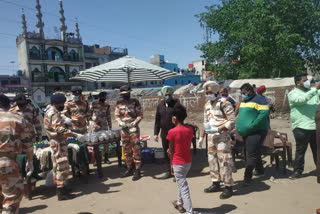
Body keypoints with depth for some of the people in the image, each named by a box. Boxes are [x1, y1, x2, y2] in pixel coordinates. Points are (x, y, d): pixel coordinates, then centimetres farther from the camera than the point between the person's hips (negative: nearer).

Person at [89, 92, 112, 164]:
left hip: (104, 126, 2)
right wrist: (90, 122, -8)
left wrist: (110, 127, 6)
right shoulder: (93, 103, -2)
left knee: (106, 141, 1)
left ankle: (106, 158, 13)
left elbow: (108, 117, 9)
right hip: (95, 126, -2)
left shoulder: (107, 106, 5)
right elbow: (89, 113, 3)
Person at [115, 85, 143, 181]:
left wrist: (135, 122, -20)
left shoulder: (135, 102, -2)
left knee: (136, 150, -3)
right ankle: (130, 169, 29)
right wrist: (120, 122, -12)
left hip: (134, 129, -5)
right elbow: (116, 115, 7)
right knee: (126, 150, 14)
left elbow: (140, 115, -3)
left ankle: (137, 171, 6)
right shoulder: (119, 103, 8)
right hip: (124, 130, 5)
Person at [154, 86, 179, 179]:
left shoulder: (176, 104, -7)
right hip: (164, 134, 5)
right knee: (166, 153, 12)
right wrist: (156, 133, 9)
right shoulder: (160, 105, 9)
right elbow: (157, 120, 13)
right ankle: (169, 172, 25)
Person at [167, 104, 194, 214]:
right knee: (181, 182, 27)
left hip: (178, 163, -7)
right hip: (188, 161, 7)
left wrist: (170, 153, 8)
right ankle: (180, 203, 44)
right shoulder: (190, 129, -3)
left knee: (183, 188, 2)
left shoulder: (172, 132, -19)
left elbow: (171, 151, -12)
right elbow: (187, 144, 4)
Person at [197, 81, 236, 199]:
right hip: (211, 136, 8)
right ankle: (216, 184, 27)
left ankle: (228, 187, 9)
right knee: (212, 159, 13)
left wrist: (219, 129, -23)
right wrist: (202, 137, 19)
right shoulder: (207, 104, 13)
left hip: (223, 136, -8)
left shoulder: (224, 103, -11)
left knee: (224, 161, -4)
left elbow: (232, 120, -14)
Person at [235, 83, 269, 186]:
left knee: (251, 154, -10)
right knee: (255, 153, 20)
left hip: (256, 132, -9)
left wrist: (253, 125, -23)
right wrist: (238, 125, 10)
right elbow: (240, 114, 24)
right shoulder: (244, 101, 16)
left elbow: (264, 113, -21)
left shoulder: (259, 99, -10)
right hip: (245, 132, 9)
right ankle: (260, 170, 36)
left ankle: (247, 177, -6)